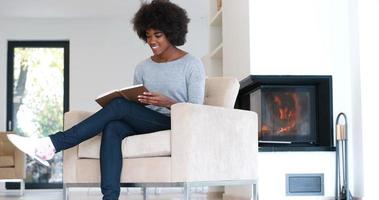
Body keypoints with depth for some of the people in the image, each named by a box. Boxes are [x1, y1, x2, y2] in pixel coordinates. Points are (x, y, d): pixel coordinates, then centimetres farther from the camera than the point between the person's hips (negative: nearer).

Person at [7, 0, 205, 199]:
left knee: (119, 105, -27)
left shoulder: (192, 65, 0)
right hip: (144, 124, 5)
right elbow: (135, 107, 14)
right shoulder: (142, 68, 15)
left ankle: (52, 144, -30)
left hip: (175, 124, -5)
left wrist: (167, 102, -22)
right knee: (112, 127, -31)